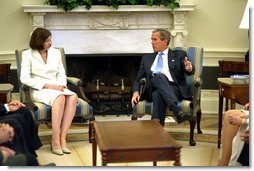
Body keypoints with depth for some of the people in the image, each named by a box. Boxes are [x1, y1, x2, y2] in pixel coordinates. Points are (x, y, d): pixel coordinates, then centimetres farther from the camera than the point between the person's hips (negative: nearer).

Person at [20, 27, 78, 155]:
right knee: (60, 98, -37)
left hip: (56, 88, 5)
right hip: (39, 90, -5)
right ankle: (55, 139, -33)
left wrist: (61, 85, -8)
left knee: (73, 97, -30)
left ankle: (63, 137, -32)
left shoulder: (56, 52, 14)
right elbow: (24, 78, -9)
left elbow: (61, 74, 15)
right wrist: (46, 85, -18)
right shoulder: (28, 54, 0)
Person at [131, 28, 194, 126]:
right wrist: (136, 92, 2)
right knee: (159, 77, -35)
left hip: (173, 88, -1)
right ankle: (177, 112, -50)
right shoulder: (147, 58, 27)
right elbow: (138, 79, 23)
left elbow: (190, 71, 2)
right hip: (151, 90, 2)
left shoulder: (179, 55, 17)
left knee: (158, 95, -38)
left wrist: (189, 69, -23)